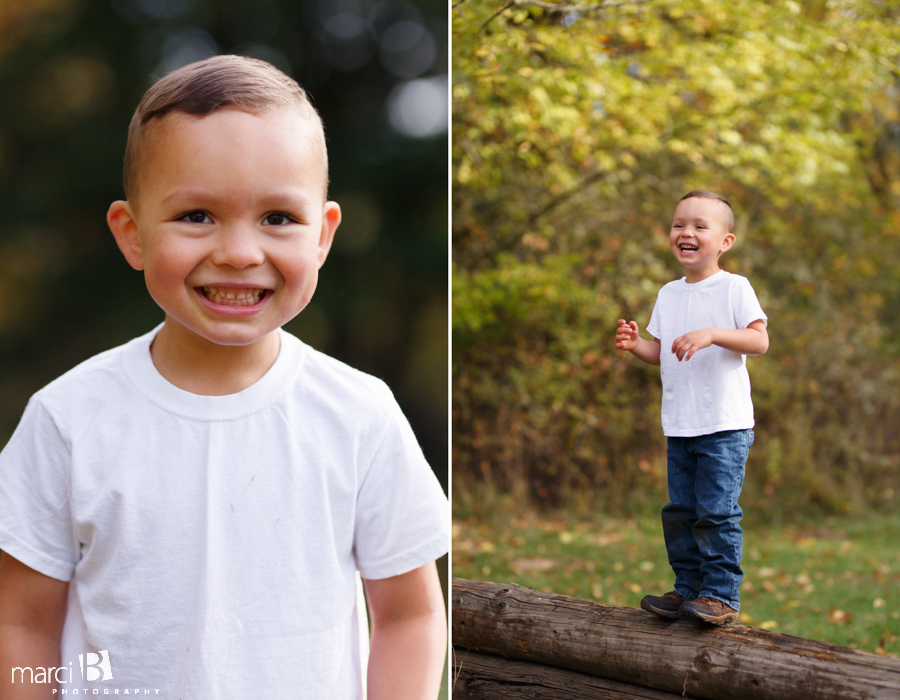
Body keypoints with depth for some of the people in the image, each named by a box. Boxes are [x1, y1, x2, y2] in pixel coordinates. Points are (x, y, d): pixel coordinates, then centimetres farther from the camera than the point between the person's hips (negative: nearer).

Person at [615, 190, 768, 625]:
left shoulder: (734, 288, -5)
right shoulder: (668, 294, 14)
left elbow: (759, 341, -13)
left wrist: (711, 335, -25)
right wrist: (634, 344, -3)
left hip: (725, 426, -6)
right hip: (679, 426, 6)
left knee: (716, 511, -9)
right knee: (680, 512, 9)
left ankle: (722, 595, -1)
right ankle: (688, 589, 19)